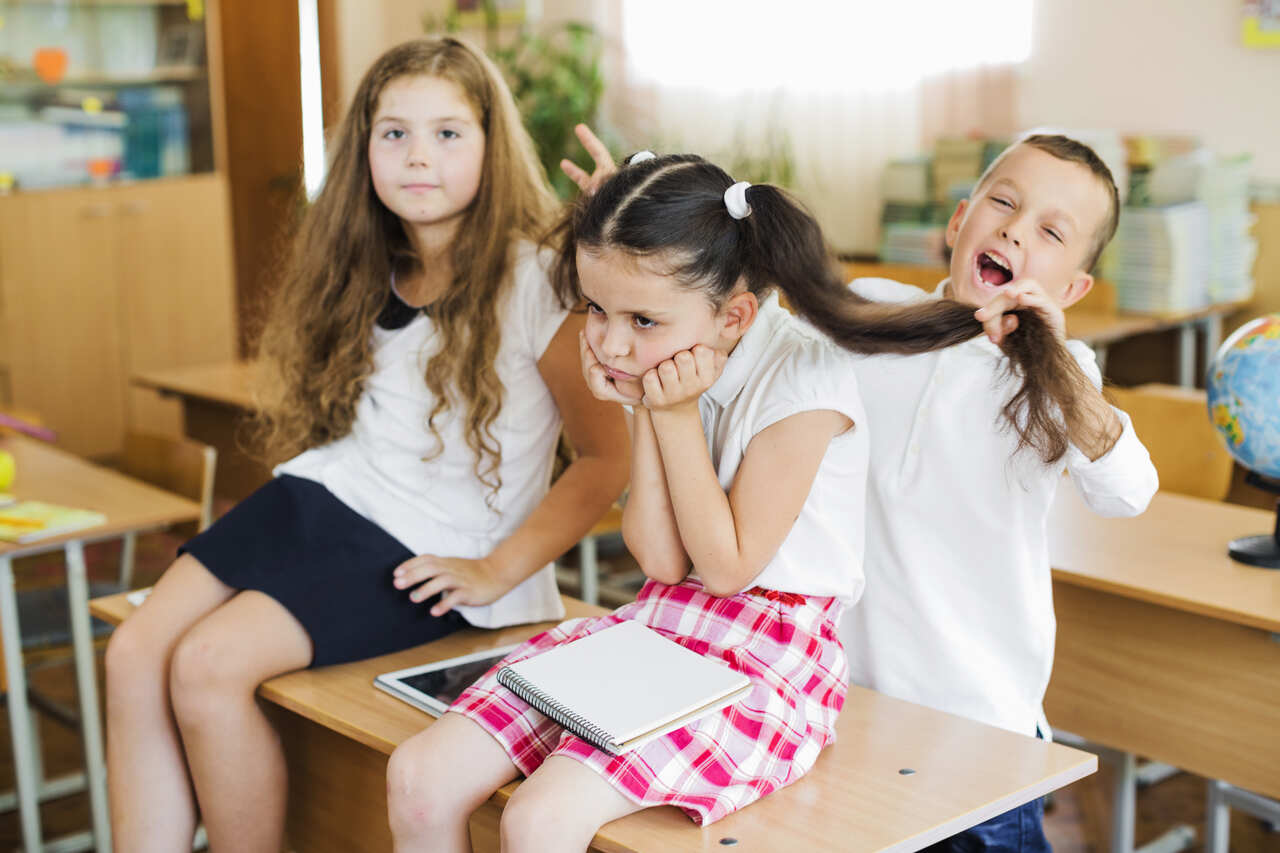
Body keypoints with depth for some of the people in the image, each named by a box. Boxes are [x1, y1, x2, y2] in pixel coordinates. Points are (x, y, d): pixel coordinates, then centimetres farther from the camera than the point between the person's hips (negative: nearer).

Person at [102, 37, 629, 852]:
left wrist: (497, 571, -14)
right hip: (323, 499, 7)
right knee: (135, 654, -11)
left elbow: (607, 457, -10)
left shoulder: (531, 280, -10)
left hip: (424, 549, -7)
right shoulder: (369, 272, 12)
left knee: (208, 666, -22)